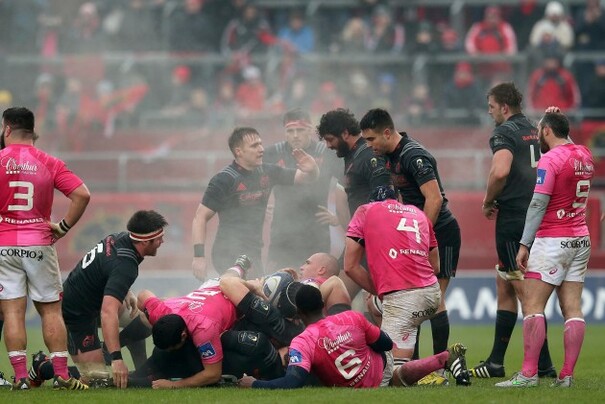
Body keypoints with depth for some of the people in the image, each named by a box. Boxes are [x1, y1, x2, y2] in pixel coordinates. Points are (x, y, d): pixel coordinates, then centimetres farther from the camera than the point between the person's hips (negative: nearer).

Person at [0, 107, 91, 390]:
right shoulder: (49, 164, 2)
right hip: (39, 244, 2)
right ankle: (61, 375, 4)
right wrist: (64, 227, 1)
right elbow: (82, 195, -6)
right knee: (51, 310, 9)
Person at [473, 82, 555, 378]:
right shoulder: (534, 131, 16)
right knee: (504, 287, 16)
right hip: (536, 217, 9)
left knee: (526, 292, -6)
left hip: (513, 218, -9)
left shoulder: (504, 133, -10)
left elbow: (501, 171, -27)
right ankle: (495, 362, 20)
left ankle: (543, 364, -7)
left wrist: (488, 202, -10)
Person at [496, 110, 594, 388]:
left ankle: (529, 373, -13)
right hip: (581, 240, 8)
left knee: (532, 306, -7)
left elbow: (538, 204, -16)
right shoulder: (584, 156, 11)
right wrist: (557, 118, 30)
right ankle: (567, 375, -1)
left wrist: (524, 244, -14)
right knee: (572, 309, 3)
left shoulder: (550, 159, -12)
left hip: (552, 241, -8)